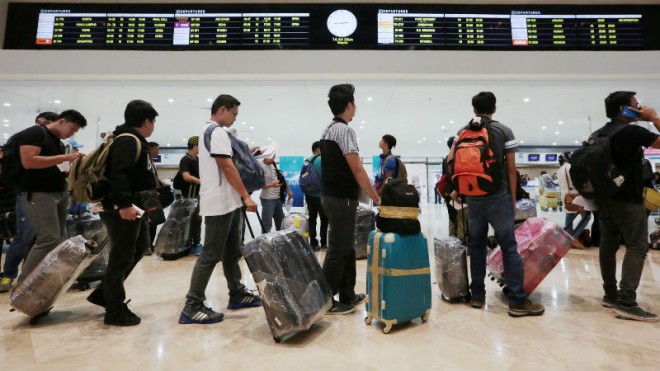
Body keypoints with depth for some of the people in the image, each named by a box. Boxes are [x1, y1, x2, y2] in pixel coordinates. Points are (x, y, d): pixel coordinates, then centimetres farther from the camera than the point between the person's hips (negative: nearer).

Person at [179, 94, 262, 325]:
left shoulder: (209, 130, 21)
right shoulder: (217, 131, -12)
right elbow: (227, 167, -19)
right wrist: (246, 196, -17)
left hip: (228, 202, 11)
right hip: (220, 204, -11)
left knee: (231, 252, 14)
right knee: (211, 255, -6)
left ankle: (237, 294, 25)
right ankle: (192, 306, 3)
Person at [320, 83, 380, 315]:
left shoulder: (328, 130, 14)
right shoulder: (344, 130, -14)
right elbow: (357, 169, -18)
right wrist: (375, 197, -9)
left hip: (331, 194, 10)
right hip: (342, 198, -10)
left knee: (345, 247, 16)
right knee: (338, 249, 0)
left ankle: (347, 295, 27)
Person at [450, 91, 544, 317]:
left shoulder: (463, 132, 7)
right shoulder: (504, 131, 0)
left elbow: (450, 162, 1)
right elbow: (511, 168, -1)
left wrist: (455, 189, 11)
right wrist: (513, 196, 7)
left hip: (473, 197, 3)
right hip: (499, 196, -3)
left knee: (476, 245, 10)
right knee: (509, 247, 2)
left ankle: (477, 296, 17)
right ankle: (517, 301, 6)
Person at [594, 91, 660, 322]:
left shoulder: (597, 135, 12)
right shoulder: (632, 131, -11)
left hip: (604, 198, 8)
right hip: (627, 200, -8)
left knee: (608, 245, 10)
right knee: (637, 247, -6)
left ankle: (610, 295, 18)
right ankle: (626, 303, -10)